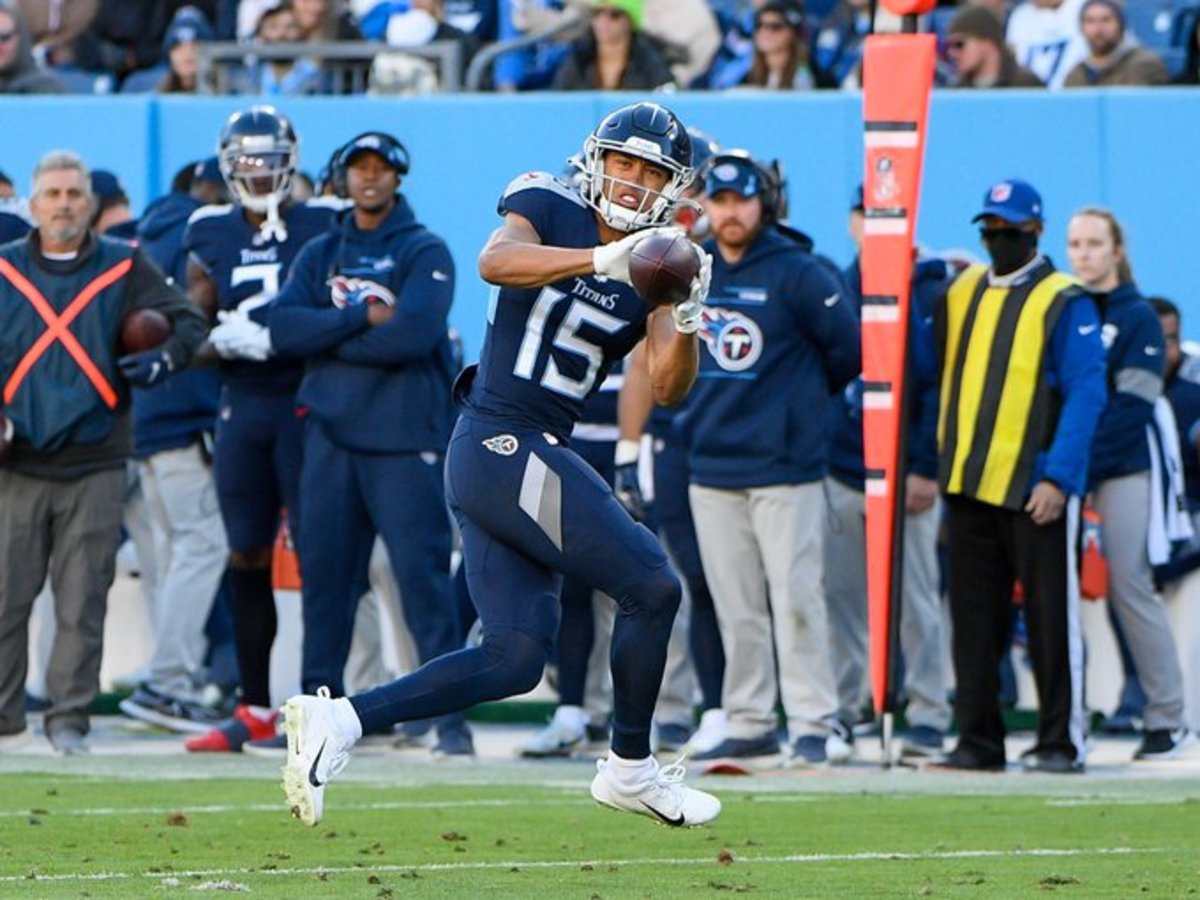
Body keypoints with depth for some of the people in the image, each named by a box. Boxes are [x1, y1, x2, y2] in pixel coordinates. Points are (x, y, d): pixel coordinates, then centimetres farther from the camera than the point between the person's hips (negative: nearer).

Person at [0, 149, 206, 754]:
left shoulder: (124, 269, 8)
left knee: (82, 601, -1)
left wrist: (163, 360, -13)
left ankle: (69, 715, 5)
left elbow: (189, 324, 8)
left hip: (95, 466, 0)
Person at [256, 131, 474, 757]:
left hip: (404, 439, -5)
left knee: (423, 574, -10)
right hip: (330, 434, 5)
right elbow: (280, 326, 0)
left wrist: (327, 340, -6)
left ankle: (451, 715, -10)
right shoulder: (320, 255, 16)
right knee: (323, 571, 6)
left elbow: (412, 335, -15)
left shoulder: (425, 253, 1)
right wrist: (363, 317, -10)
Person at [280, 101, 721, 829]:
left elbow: (668, 389, 2)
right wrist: (602, 259, -35)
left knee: (516, 658, 4)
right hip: (504, 446, -8)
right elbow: (495, 262, -25)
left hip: (527, 460, 8)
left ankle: (342, 720, 0)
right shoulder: (549, 210, -3)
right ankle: (630, 768, 10)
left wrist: (687, 323, -17)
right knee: (651, 587, -6)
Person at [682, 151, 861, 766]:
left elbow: (849, 351, -1)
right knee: (735, 609, 7)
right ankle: (748, 724, 12)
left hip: (785, 467, -5)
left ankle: (812, 725, -6)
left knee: (794, 599, -8)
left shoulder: (797, 274, -7)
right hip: (711, 466, 5)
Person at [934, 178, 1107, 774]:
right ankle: (978, 740, 12)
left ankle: (1060, 741, 3)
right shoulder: (958, 296, 14)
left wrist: (1058, 478, -16)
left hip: (1036, 491, -5)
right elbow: (935, 383, 20)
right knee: (973, 616, 7)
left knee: (1050, 614, -2)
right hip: (966, 483, 5)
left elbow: (1085, 395, -9)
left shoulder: (1065, 304, -3)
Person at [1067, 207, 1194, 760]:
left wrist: (1078, 467, -16)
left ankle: (1168, 719, 0)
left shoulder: (1137, 318, 0)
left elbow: (1132, 404, -8)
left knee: (1130, 588, -6)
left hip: (1121, 472, -4)